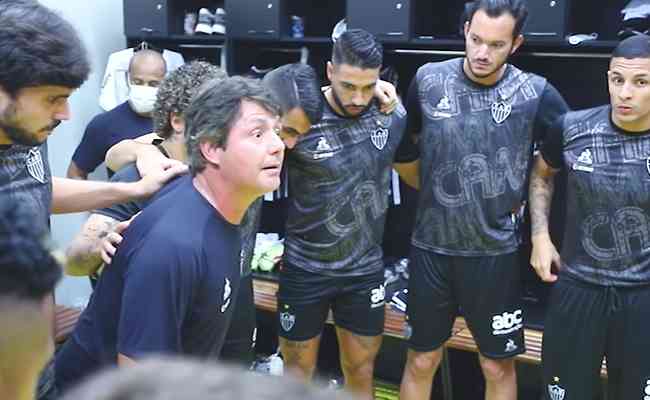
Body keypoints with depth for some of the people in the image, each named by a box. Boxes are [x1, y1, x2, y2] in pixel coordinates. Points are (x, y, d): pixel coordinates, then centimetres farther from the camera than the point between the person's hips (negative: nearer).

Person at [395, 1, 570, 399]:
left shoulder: (535, 93, -9)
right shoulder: (428, 80, -6)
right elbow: (402, 143, 9)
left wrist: (527, 201, 2)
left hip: (495, 251, -1)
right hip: (432, 247, 1)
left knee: (498, 366, 13)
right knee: (422, 361, 13)